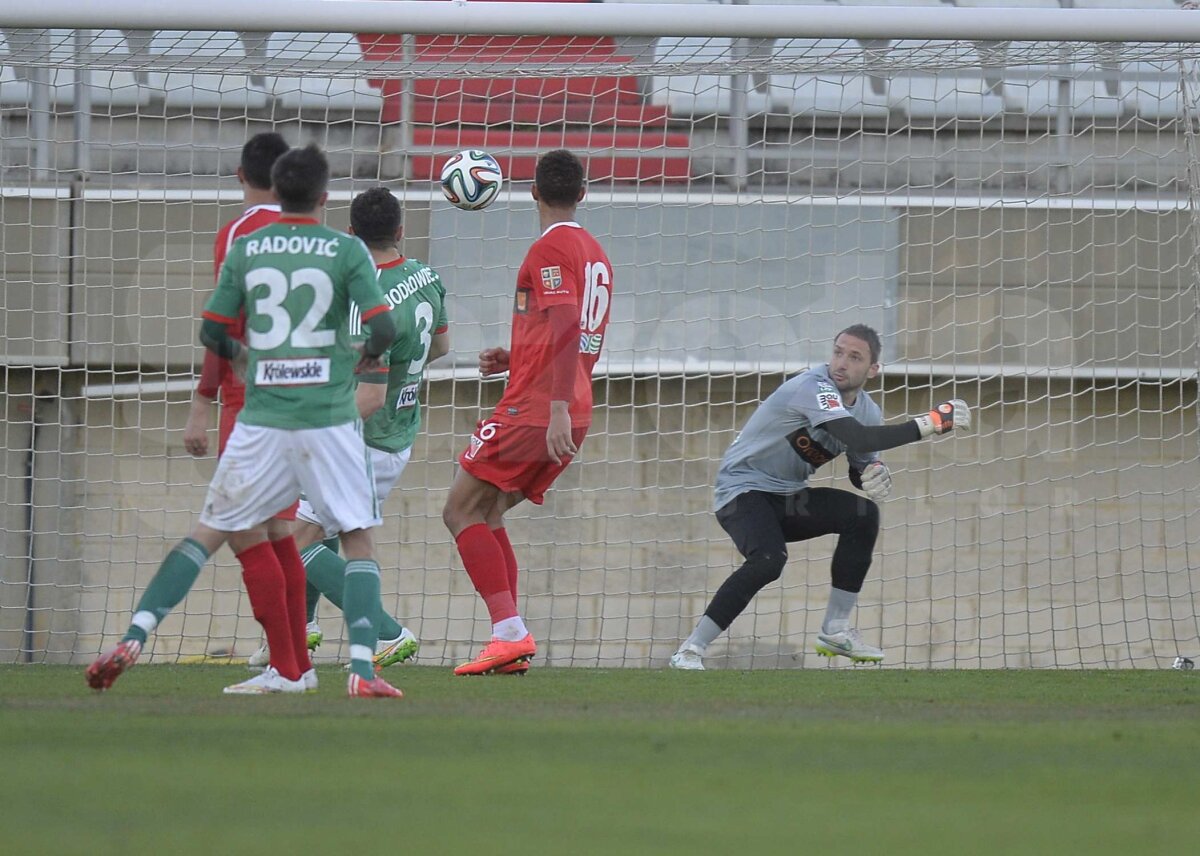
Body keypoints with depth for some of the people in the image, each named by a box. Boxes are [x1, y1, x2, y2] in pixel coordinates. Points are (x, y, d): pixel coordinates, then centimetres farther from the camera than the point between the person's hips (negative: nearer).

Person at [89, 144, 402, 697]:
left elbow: (212, 333, 7)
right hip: (329, 418, -1)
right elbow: (383, 329, -8)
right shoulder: (346, 251, -1)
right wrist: (367, 357, 14)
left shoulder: (244, 250, 5)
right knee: (357, 537, 5)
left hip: (262, 418, 2)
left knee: (219, 530, 11)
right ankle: (362, 669, -9)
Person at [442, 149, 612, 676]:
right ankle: (509, 641, 7)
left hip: (534, 410, -9)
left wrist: (558, 408, -28)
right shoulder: (595, 255, 18)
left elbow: (567, 329, -22)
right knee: (486, 516, 15)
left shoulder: (551, 248, -10)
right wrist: (513, 359, 23)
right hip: (571, 416, 9)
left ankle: (511, 633, -18)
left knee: (461, 512, -5)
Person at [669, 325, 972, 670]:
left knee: (863, 514, -10)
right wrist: (930, 424, -38)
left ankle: (835, 630, -1)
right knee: (768, 560, -32)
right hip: (743, 489, -8)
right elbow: (857, 439, -39)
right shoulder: (815, 387, -25)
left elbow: (859, 469, 13)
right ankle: (689, 652, -26)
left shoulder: (868, 411, 0)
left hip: (786, 498, 8)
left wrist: (875, 476, -13)